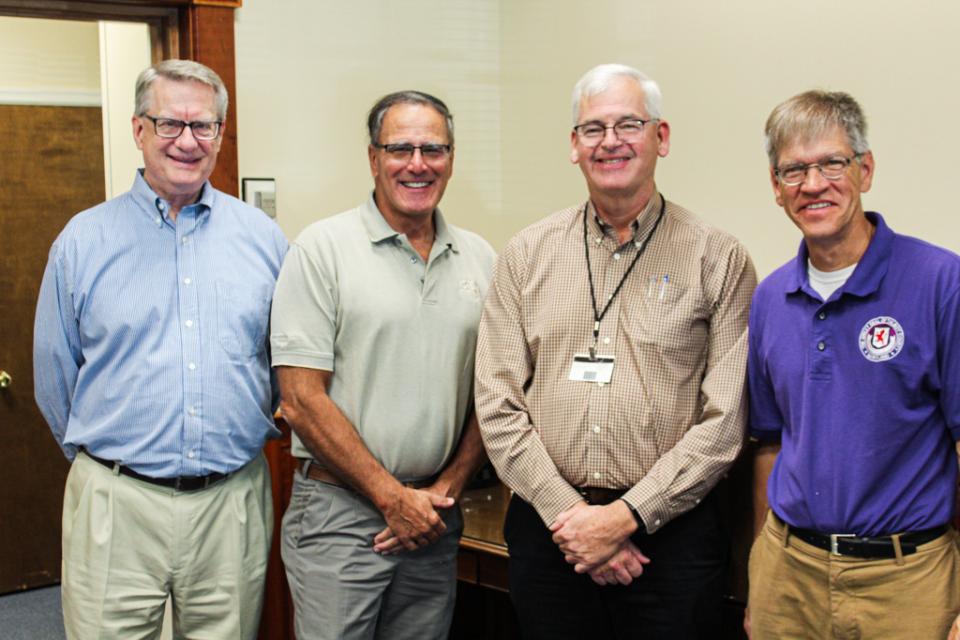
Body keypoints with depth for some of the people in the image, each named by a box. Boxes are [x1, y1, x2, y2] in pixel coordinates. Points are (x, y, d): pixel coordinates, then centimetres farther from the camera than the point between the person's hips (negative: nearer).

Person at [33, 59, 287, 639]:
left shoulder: (262, 238, 6)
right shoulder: (84, 240, 2)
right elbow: (55, 374, 9)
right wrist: (98, 448, 11)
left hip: (233, 502, 2)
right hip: (116, 504, -1)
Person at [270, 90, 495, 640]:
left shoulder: (479, 259, 8)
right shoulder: (323, 248, -6)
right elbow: (302, 400, -11)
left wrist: (446, 490, -2)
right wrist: (393, 498, -11)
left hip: (436, 518, 4)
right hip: (341, 509, -4)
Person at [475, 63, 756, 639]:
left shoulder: (719, 260, -1)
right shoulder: (527, 255, 6)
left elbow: (723, 422, -6)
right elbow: (498, 404, 1)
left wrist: (626, 516, -12)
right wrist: (568, 514, -8)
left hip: (671, 532, -2)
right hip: (547, 530, 2)